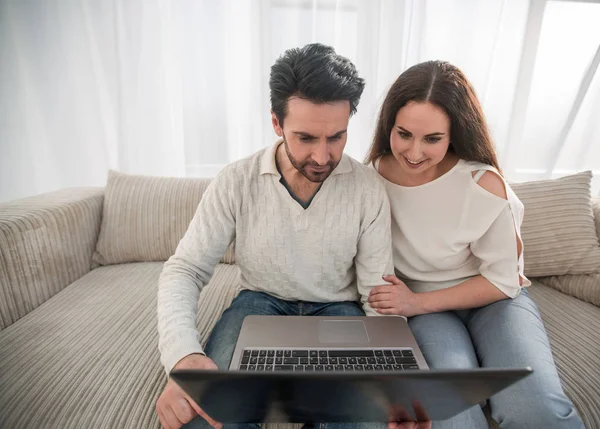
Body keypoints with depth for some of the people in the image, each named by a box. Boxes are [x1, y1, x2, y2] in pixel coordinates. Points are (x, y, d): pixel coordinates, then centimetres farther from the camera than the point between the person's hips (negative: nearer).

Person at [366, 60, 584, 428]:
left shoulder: (482, 183, -19)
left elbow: (503, 280, -10)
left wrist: (419, 302, -18)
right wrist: (395, 302, -13)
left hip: (494, 297, 0)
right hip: (423, 307, 1)